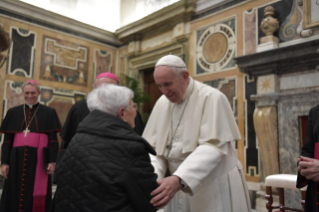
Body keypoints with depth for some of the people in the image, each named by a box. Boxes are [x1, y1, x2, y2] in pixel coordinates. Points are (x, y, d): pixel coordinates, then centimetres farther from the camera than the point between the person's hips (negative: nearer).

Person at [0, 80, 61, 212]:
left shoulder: (48, 113, 4)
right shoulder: (14, 112, 11)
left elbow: (53, 139, 1)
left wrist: (52, 161, -7)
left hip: (38, 158, -2)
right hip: (17, 158, 3)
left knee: (37, 195, 1)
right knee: (14, 195, 8)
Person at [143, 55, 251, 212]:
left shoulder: (212, 98, -15)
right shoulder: (161, 104, 3)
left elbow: (212, 147, -23)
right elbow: (154, 147, -1)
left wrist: (179, 179, -34)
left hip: (214, 189, -5)